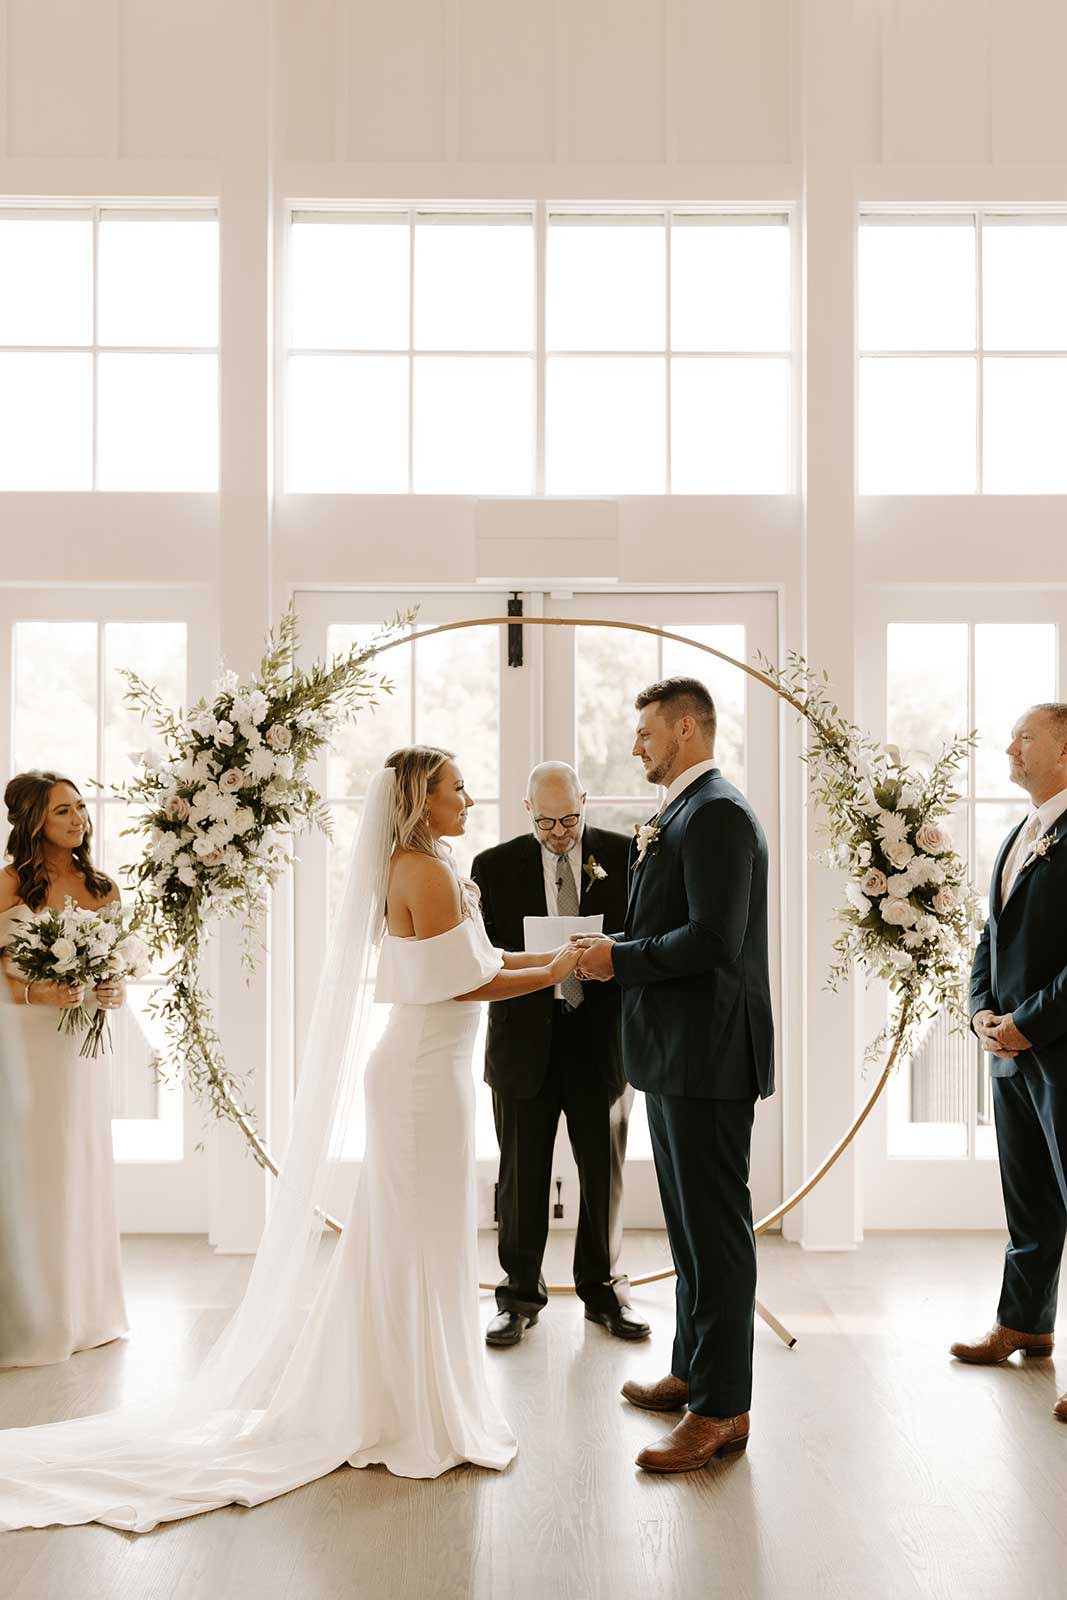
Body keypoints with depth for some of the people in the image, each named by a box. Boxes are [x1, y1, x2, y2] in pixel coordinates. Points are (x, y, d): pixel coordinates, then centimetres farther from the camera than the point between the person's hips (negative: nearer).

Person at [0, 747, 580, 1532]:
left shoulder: (411, 868, 13)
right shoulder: (426, 872, -17)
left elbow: (466, 960, 14)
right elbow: (465, 982, -19)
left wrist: (548, 958, 10)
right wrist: (553, 973, -8)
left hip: (419, 1064, 10)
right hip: (427, 1070, -10)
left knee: (395, 1236, 17)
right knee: (425, 1239, 1)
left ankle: (371, 1400, 30)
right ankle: (421, 1420, 14)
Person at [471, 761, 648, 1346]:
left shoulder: (622, 855, 2)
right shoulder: (494, 866, 2)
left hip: (601, 1035, 1)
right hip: (525, 1038, 0)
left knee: (604, 1171, 11)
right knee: (522, 1173, 7)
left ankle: (604, 1289, 27)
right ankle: (519, 1295, 22)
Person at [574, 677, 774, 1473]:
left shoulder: (717, 812, -16)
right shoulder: (686, 813, 16)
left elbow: (713, 938, -24)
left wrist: (620, 958, -15)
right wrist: (616, 950, 4)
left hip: (708, 1054, -11)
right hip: (679, 1051, 11)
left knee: (715, 1228, -2)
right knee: (691, 1222, 19)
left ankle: (722, 1408, 7)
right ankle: (694, 1371, 32)